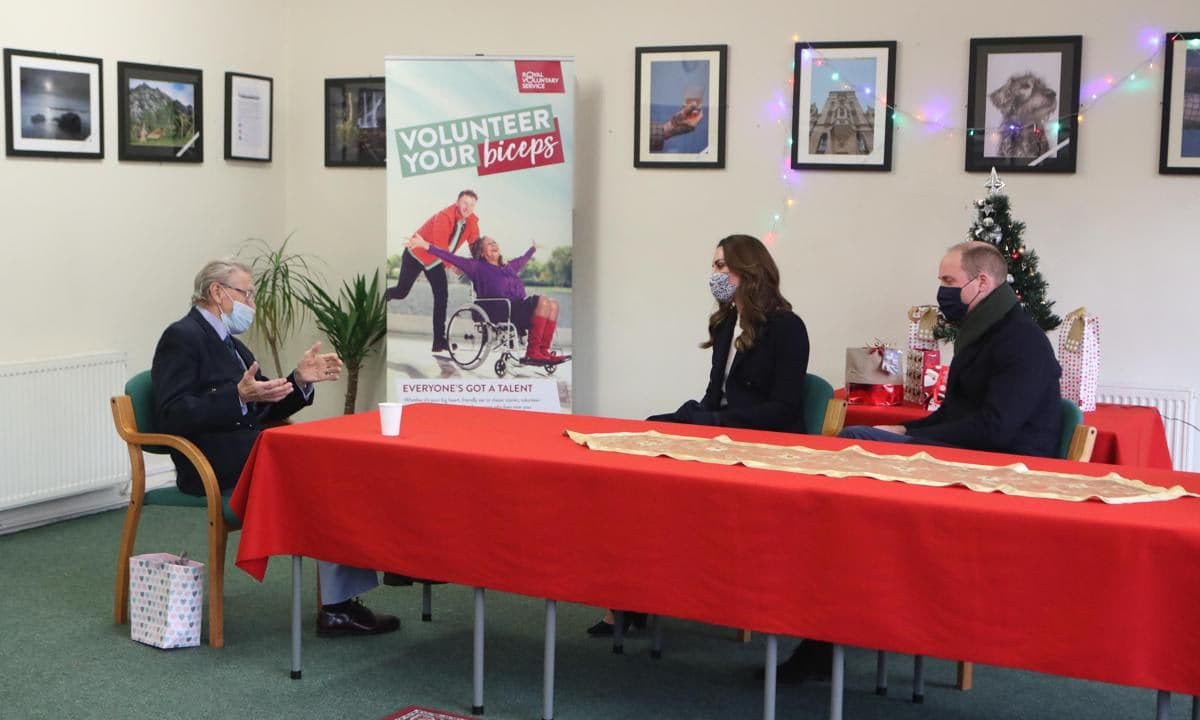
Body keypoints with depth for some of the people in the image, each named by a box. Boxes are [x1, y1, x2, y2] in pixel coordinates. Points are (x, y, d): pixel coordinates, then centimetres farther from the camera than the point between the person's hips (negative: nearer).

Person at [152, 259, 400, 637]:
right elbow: (172, 417, -18)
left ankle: (341, 604, -13)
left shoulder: (231, 345, 22)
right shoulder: (182, 337, -7)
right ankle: (337, 606, -12)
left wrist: (299, 380, 4)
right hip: (220, 466, -9)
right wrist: (238, 396, -27)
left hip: (249, 452, 9)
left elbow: (266, 409, 21)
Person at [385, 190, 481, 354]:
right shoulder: (444, 217, -30)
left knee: (442, 296, -5)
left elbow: (475, 244, -7)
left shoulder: (472, 221, -9)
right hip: (416, 255, -6)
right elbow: (440, 245, -36)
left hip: (436, 261, 6)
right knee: (401, 292, -1)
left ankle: (439, 341, -3)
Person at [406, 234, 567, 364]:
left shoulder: (508, 267, 29)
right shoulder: (478, 267, 9)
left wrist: (533, 249, 69)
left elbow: (522, 260, 51)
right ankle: (532, 353, -27)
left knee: (553, 303, -18)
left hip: (519, 309, 7)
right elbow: (451, 258, 1)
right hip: (499, 312, -7)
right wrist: (426, 246, -8)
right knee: (542, 301, -26)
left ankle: (544, 350, -22)